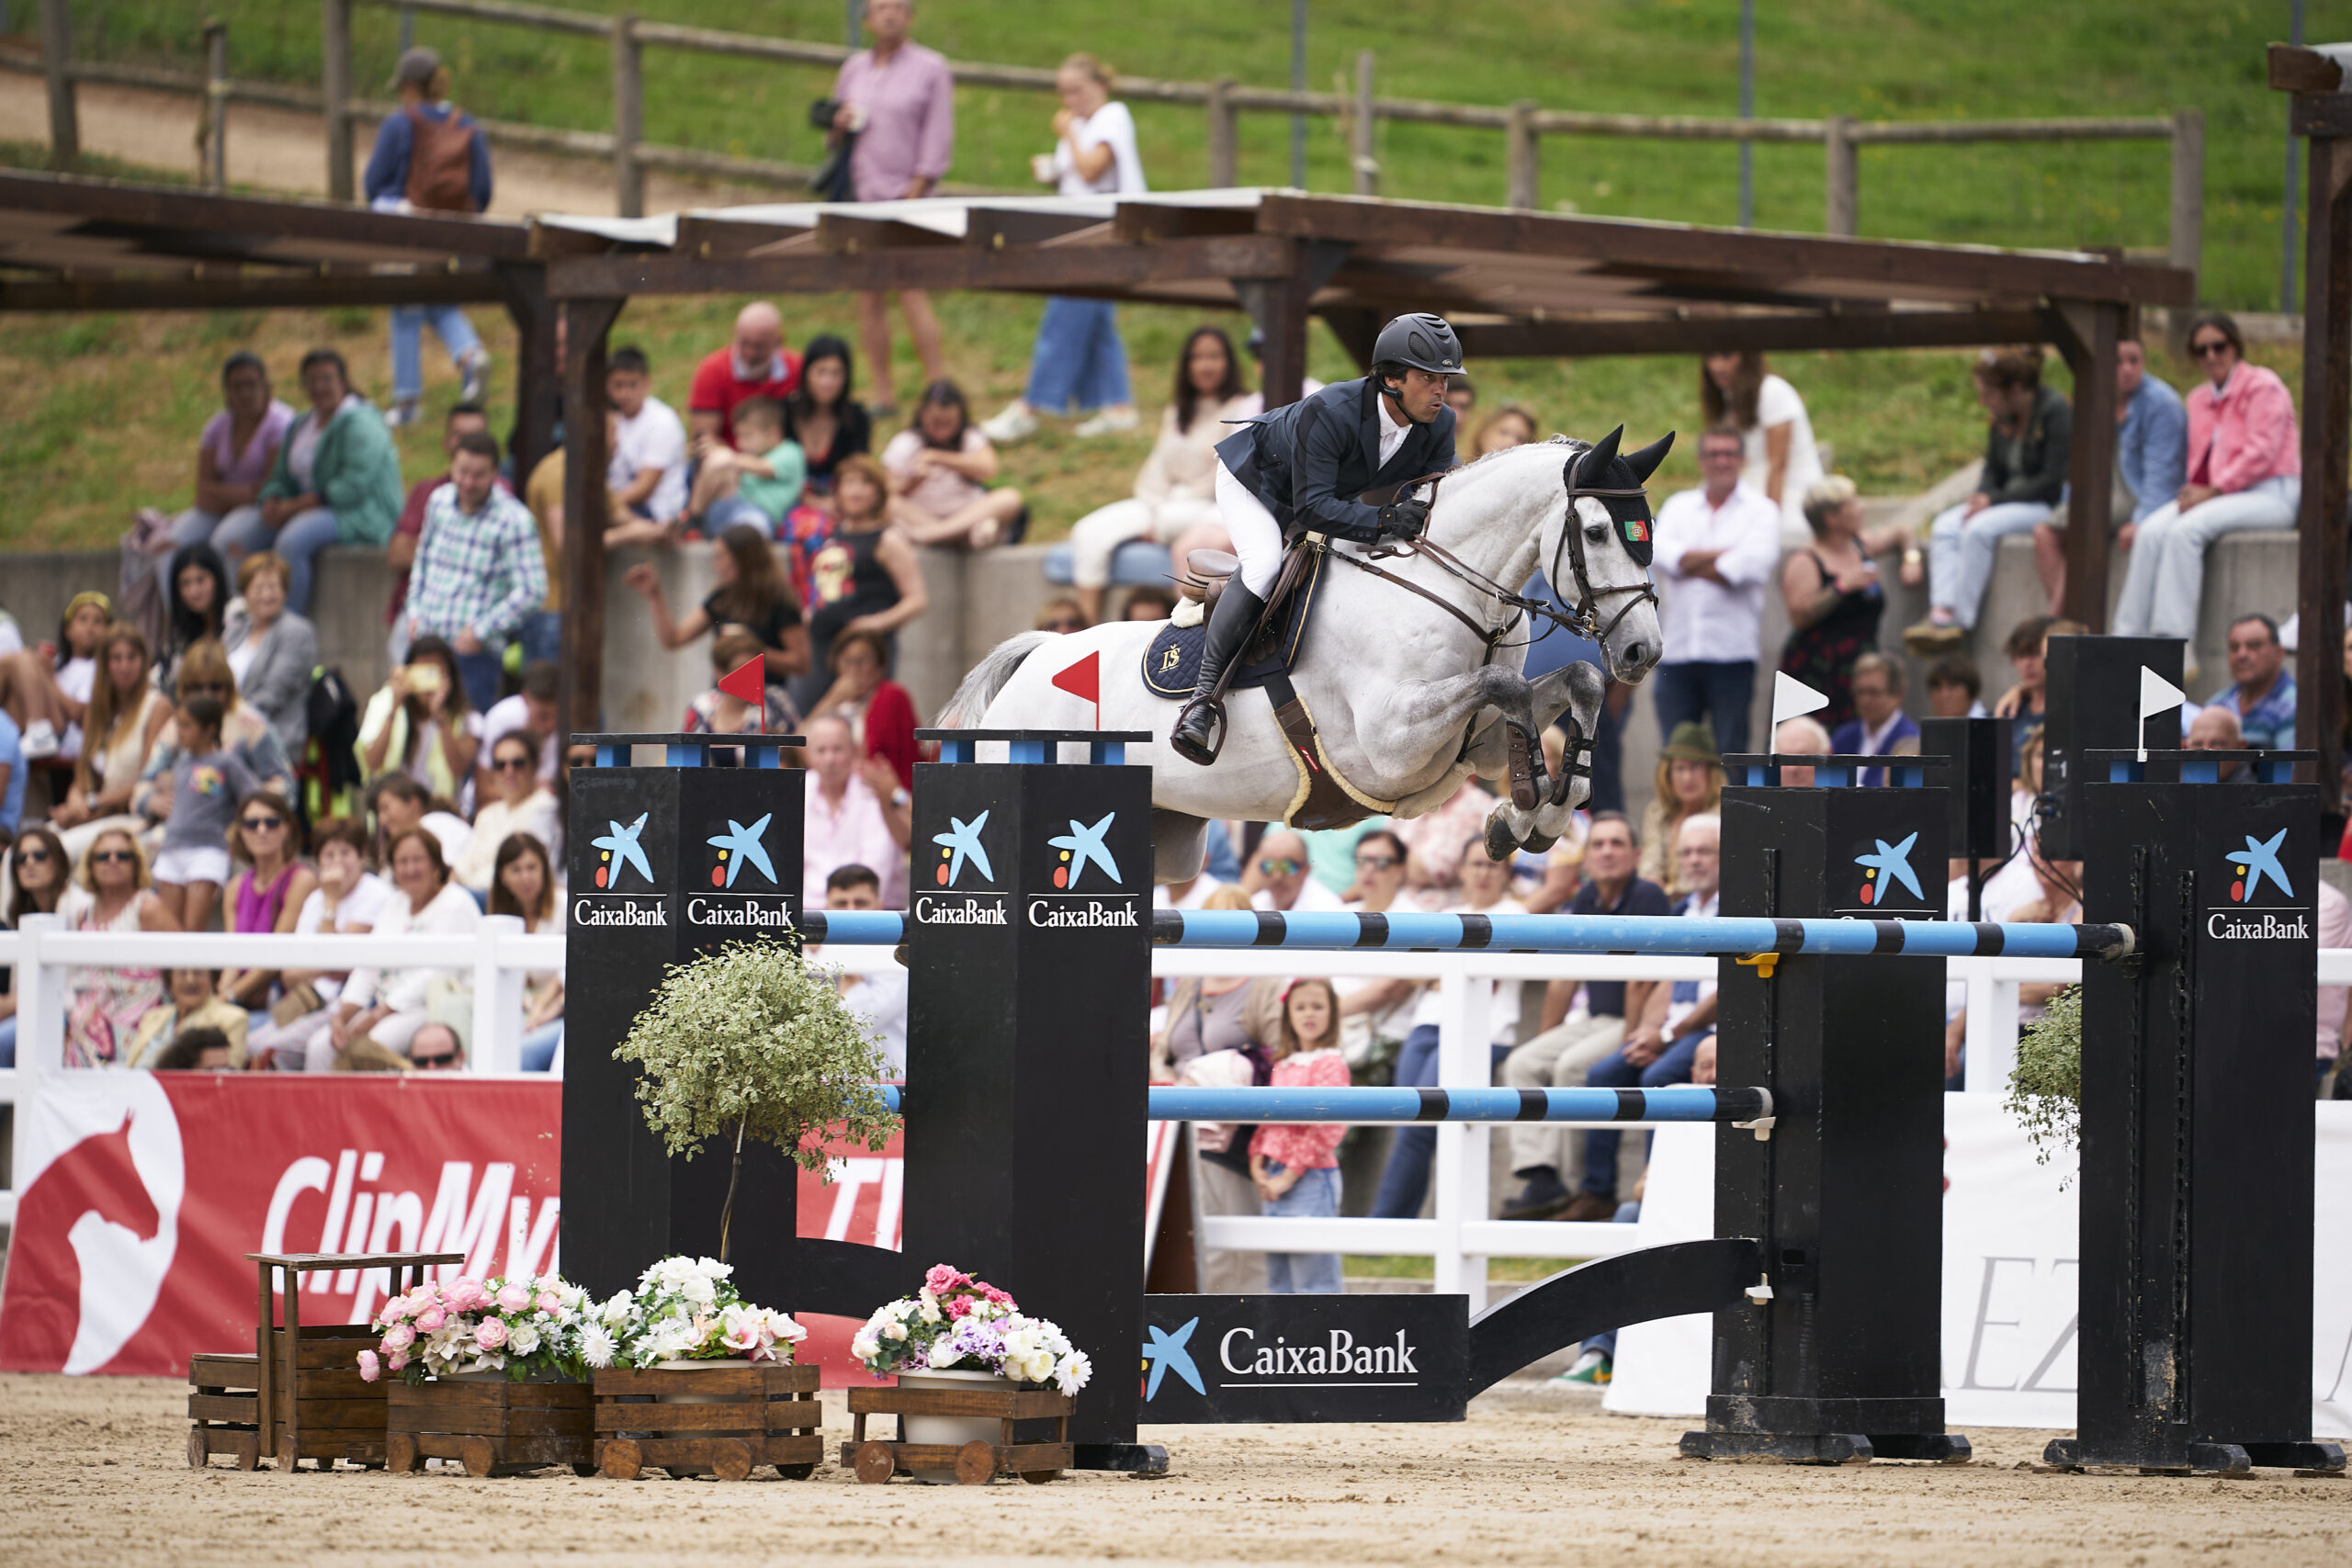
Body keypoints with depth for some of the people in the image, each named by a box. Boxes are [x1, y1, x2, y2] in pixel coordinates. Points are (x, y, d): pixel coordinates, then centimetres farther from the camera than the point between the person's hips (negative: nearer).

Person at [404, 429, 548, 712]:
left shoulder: (514, 520, -12)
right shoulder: (439, 501, 7)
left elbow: (531, 591, -15)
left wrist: (481, 631, -15)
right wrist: (415, 612, 12)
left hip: (477, 651, -6)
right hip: (427, 641, 6)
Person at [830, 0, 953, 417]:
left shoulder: (929, 69, 1)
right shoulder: (854, 69, 15)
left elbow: (937, 138, -3)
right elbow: (832, 139, 23)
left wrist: (915, 193, -12)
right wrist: (839, 127, -2)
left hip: (904, 194, -5)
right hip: (858, 195, 5)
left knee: (912, 291, -13)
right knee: (868, 296, 4)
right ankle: (882, 394, 9)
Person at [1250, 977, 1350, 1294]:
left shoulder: (1330, 1064, -9)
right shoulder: (1282, 1065, 15)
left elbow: (1328, 1127, -15)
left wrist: (1290, 1175, -15)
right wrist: (1257, 1163, 3)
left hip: (1311, 1178, -8)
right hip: (1275, 1181, 8)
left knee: (1314, 1280, -8)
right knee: (1278, 1277, 12)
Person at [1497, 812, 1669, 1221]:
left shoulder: (1647, 897, -13)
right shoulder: (1586, 900, 11)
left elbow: (1642, 980, -17)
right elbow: (1564, 979, 17)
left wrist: (1632, 1038, -20)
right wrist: (1545, 1040, 16)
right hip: (1594, 1020, 8)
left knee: (1573, 1065, -28)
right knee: (1523, 1064, -6)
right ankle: (1540, 1176, -16)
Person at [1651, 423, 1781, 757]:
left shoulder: (1761, 510, 6)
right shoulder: (1678, 507, 16)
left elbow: (1755, 566, -12)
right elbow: (1659, 553, -4)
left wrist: (1689, 562, -3)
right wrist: (1723, 555, -10)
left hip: (1732, 650, -3)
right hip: (1677, 650, 3)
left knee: (1730, 751, -4)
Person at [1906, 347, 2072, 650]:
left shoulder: (2056, 411, -16)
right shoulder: (2002, 417, 7)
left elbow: (2052, 483, -20)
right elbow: (1993, 469, 17)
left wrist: (1994, 499, -19)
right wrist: (1981, 496, -7)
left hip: (2052, 504, -8)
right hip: (2009, 500, 8)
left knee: (1980, 529, -30)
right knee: (1945, 526, -14)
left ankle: (1960, 621, -25)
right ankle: (1941, 611, -30)